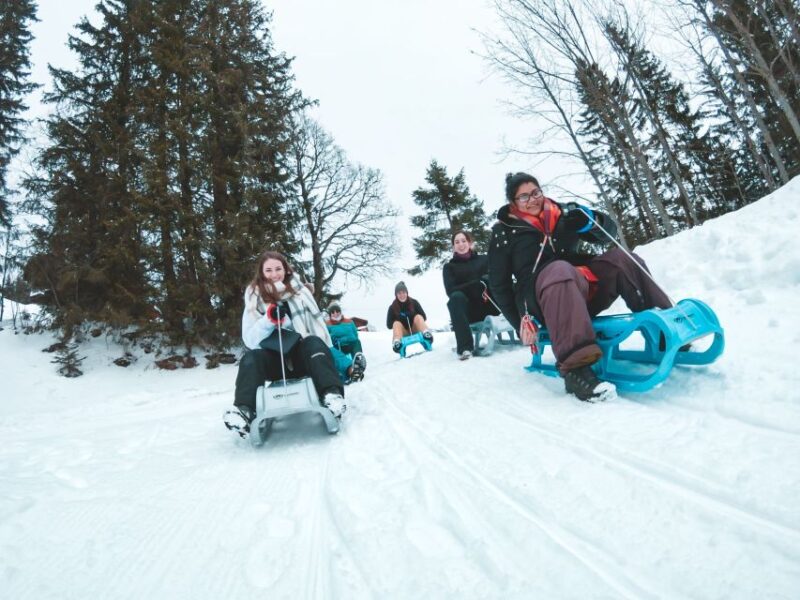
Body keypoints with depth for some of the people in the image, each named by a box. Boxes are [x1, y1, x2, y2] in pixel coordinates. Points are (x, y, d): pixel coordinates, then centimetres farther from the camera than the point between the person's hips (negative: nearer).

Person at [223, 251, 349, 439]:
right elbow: (250, 340, -5)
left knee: (314, 343, -31)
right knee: (251, 358, -27)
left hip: (304, 355, 0)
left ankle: (332, 394, -47)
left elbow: (318, 324, 6)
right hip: (275, 361, 1)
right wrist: (269, 320, -23)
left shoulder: (300, 291, 6)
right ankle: (244, 409, -43)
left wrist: (328, 358, -2)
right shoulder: (255, 299, 5)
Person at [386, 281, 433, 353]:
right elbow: (389, 325, -4)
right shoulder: (392, 307, -2)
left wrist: (412, 316, -20)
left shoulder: (414, 303, -1)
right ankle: (396, 343, -55)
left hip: (415, 330, 0)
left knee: (418, 317, -23)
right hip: (404, 333, 0)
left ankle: (427, 334, -49)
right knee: (396, 323, -27)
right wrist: (399, 318, -21)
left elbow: (423, 317, -1)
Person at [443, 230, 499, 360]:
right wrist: (477, 284, -16)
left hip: (489, 304, 2)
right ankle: (465, 347, -38)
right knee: (456, 297, -34)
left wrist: (485, 281, -18)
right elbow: (451, 291, -5)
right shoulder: (449, 267, 12)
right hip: (468, 311, -2)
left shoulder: (484, 259, 19)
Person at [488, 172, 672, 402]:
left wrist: (589, 219, -7)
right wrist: (521, 321, -7)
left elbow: (609, 232, 16)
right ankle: (575, 368, -51)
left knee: (621, 257, -12)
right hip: (541, 300, -5)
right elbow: (499, 284, 2)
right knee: (559, 269, -37)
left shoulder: (562, 213, 15)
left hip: (585, 288, 6)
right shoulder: (504, 233, 4)